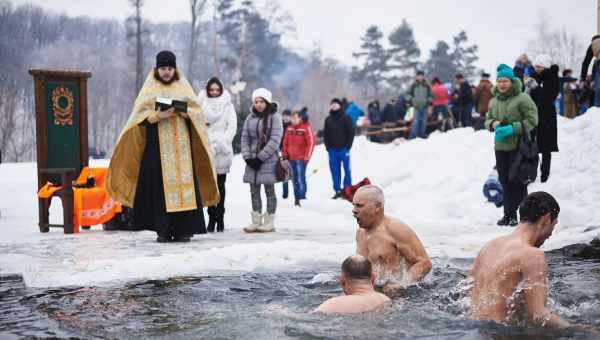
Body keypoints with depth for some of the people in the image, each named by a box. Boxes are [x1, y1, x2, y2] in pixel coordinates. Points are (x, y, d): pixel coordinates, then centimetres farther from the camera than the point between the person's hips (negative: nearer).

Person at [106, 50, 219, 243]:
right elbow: (140, 116, 1)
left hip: (181, 145, 1)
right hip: (157, 145, -1)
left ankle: (182, 230, -3)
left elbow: (196, 110, 7)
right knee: (160, 186, -7)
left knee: (183, 183, -5)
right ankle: (163, 230, -3)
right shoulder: (149, 89, 9)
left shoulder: (183, 87, 14)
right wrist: (158, 115, -16)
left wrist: (182, 111, -12)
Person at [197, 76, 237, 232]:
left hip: (222, 150, 0)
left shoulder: (228, 105, 9)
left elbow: (232, 126, 2)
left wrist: (222, 143, -8)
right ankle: (212, 216, -1)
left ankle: (220, 217, 2)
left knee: (220, 184, 0)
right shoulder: (201, 104, 11)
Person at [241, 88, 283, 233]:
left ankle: (269, 222, 7)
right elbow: (244, 137, 9)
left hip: (268, 160, -5)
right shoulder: (250, 117, 10)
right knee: (254, 191, 7)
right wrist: (247, 156, -5)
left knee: (269, 190, 2)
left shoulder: (274, 117, -6)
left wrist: (261, 157, -16)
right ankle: (256, 222, 12)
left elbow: (275, 140, -12)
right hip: (252, 161, 5)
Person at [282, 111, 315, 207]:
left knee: (300, 178, -12)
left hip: (301, 158, -6)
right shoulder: (289, 128, 11)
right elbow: (285, 142, 18)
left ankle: (301, 197, -10)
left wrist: (307, 156, -13)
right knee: (294, 179, 11)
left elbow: (311, 142, -11)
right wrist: (285, 154, 13)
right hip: (291, 158, 6)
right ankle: (296, 197, 20)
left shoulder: (306, 128, -8)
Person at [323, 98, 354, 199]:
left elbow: (351, 132, -2)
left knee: (347, 170, -1)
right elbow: (325, 134, 13)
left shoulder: (345, 118, 0)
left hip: (343, 149, -4)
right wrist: (327, 146, 2)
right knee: (335, 171, 4)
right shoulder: (328, 119, 11)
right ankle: (337, 190, 8)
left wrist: (348, 146, -9)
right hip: (332, 150, 4)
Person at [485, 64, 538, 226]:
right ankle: (508, 213, 16)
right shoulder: (494, 101, 11)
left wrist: (512, 128, -19)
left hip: (518, 146, -6)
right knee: (505, 181, 8)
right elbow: (488, 119, 21)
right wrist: (493, 124, -3)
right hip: (500, 146, 6)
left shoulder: (522, 98, -8)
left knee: (517, 181, -4)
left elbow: (532, 121, -10)